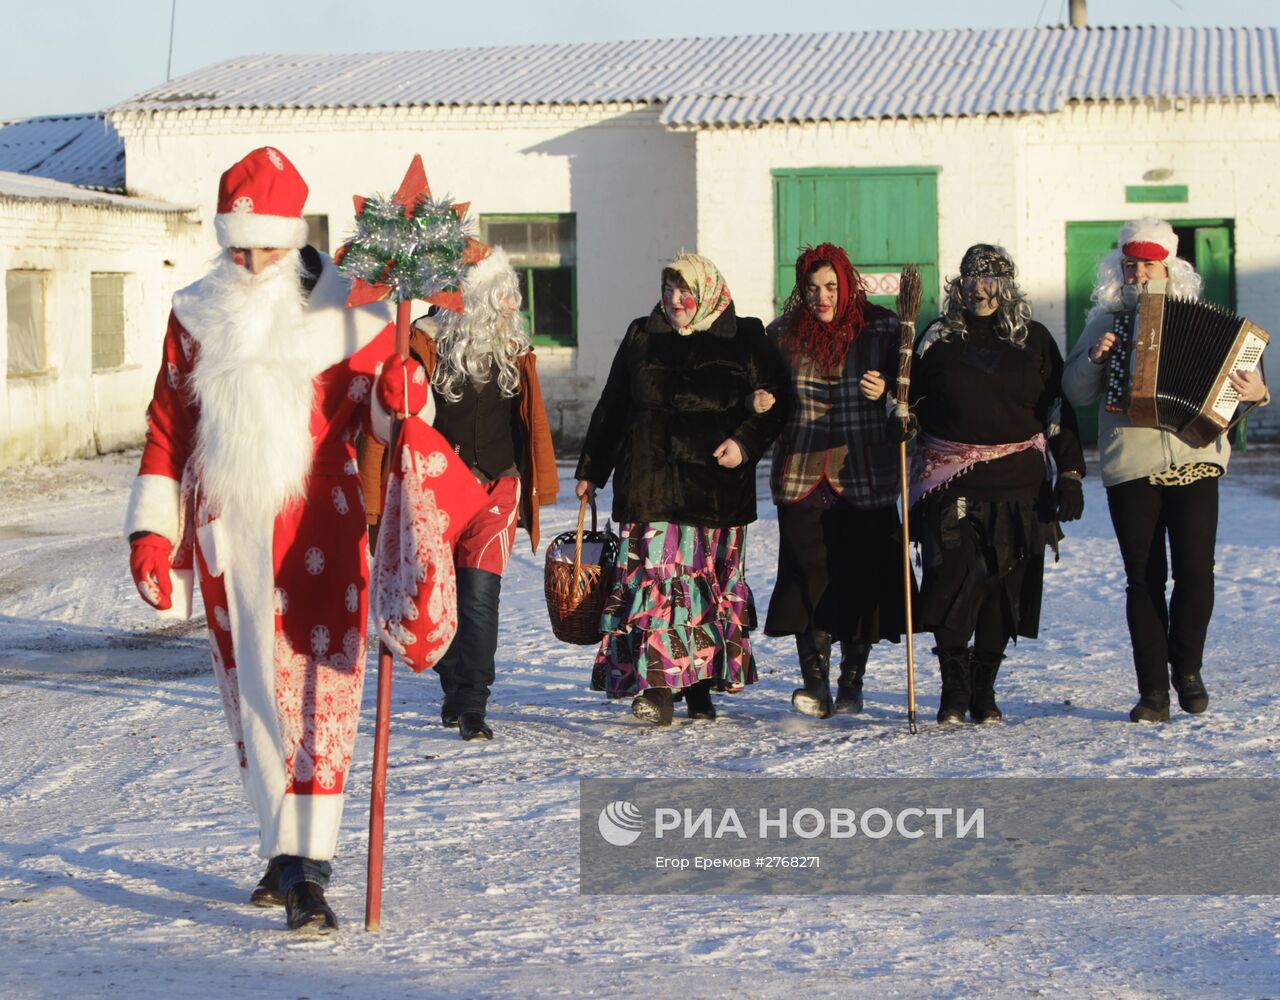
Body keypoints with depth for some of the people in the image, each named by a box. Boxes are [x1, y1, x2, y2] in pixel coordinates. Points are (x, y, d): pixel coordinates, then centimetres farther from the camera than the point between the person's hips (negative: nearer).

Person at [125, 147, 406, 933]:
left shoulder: (346, 316, -2)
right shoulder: (197, 318, 9)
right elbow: (168, 424, 13)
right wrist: (152, 529, 9)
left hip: (314, 532, -4)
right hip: (225, 535, 4)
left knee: (315, 691, -9)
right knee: (250, 696, 10)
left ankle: (307, 867, -11)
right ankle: (289, 851, 23)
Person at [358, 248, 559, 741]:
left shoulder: (513, 350, 7)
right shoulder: (426, 345, -7)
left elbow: (531, 421, 17)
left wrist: (538, 485, 18)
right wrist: (375, 497, -10)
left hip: (496, 488, 1)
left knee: (480, 595, -13)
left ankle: (472, 706, -11)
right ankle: (454, 691, 30)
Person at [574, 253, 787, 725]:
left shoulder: (744, 338, 4)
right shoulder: (642, 337, 12)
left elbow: (773, 402, 7)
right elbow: (611, 407, 18)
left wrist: (746, 442, -10)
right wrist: (591, 470, 18)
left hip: (715, 487, -1)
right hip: (648, 484, 1)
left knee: (712, 584, 4)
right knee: (653, 579, -10)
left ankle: (700, 686, 13)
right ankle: (656, 686, -12)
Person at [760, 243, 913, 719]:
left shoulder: (880, 329, 2)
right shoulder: (783, 334, 8)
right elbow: (767, 393, 17)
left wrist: (886, 391, -21)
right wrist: (760, 402, -5)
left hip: (864, 478, -1)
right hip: (802, 476, 1)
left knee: (861, 577, 1)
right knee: (807, 575, -7)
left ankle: (852, 681, 14)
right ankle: (815, 683, -8)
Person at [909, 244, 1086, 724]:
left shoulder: (1033, 339, 8)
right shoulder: (938, 338, 9)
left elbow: (1059, 411, 7)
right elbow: (909, 396, 19)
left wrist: (1070, 473, 1)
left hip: (1017, 481, 1)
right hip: (950, 479, -1)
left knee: (1005, 583, 1)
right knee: (955, 575, -12)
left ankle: (983, 689, 11)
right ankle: (953, 687, -2)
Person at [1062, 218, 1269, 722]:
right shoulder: (1106, 321, 11)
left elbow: (1235, 373, 11)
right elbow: (1075, 391, 12)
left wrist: (1255, 392, -11)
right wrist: (1094, 358, -7)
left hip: (1194, 463, -1)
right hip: (1129, 469, 1)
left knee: (1195, 571, -8)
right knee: (1143, 579, 2)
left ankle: (1187, 670, 14)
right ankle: (1153, 690, 8)